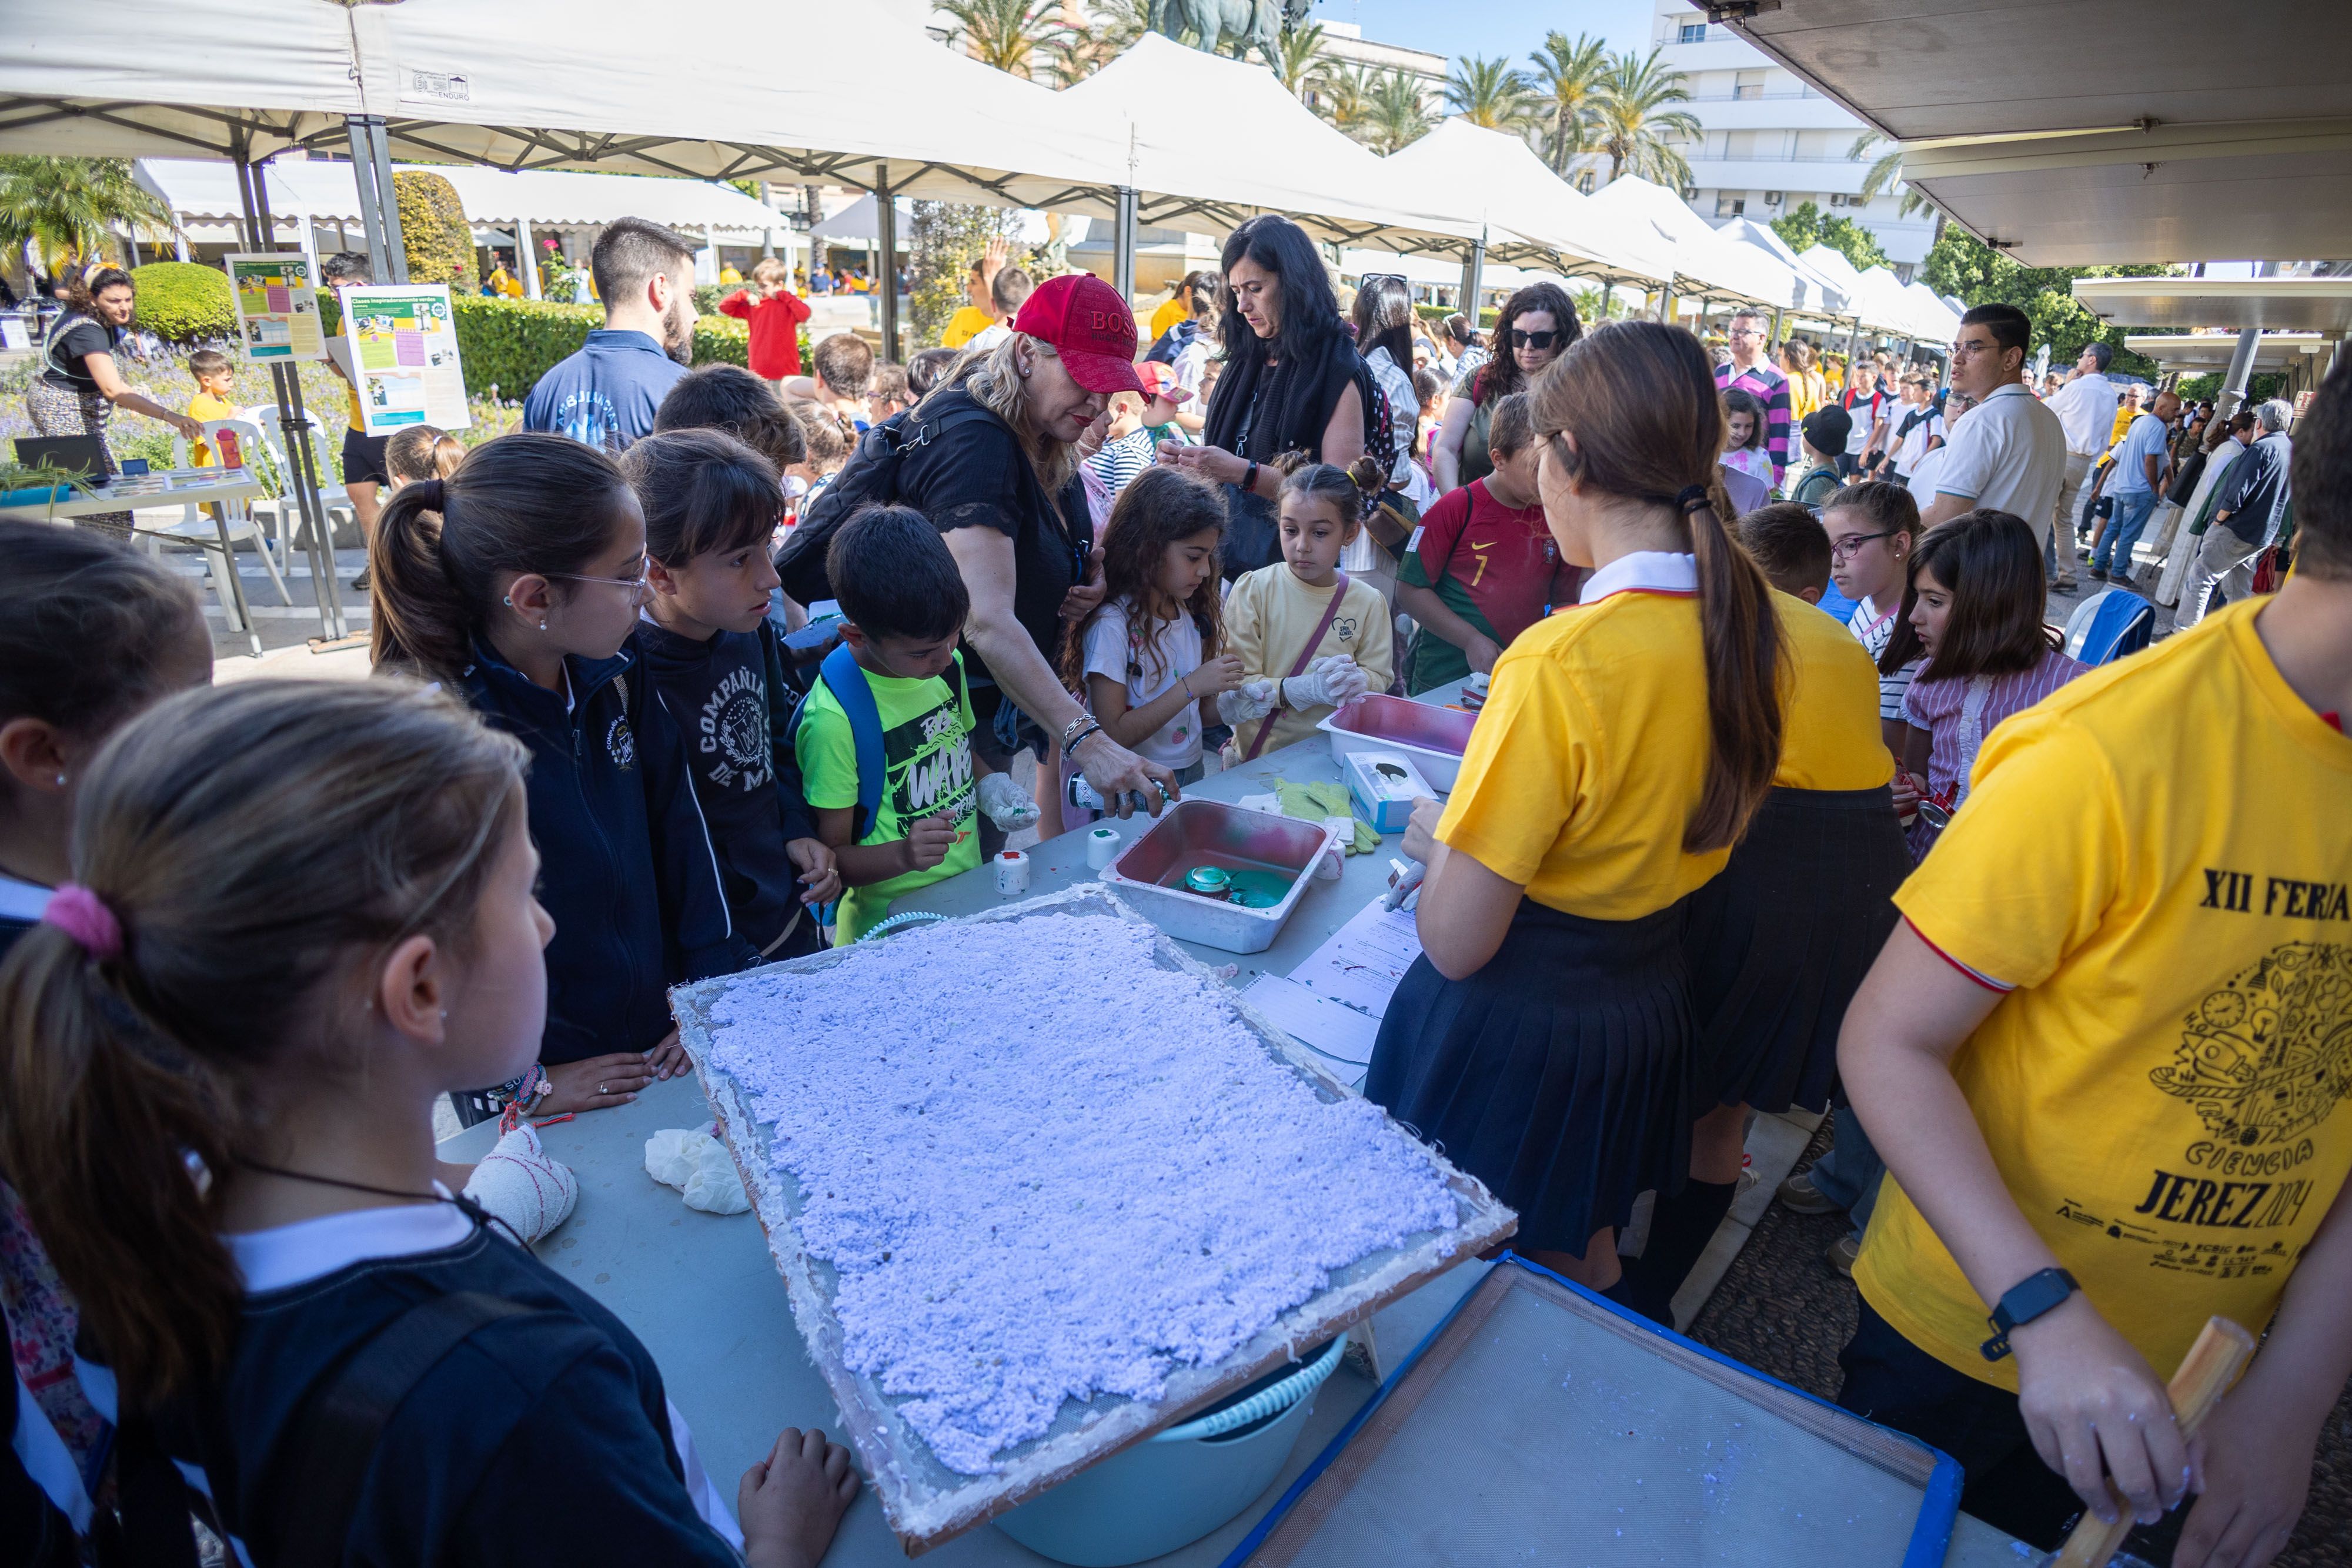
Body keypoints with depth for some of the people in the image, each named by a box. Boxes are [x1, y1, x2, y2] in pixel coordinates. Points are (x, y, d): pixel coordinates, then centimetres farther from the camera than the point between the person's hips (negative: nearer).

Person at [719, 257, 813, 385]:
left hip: (786, 375, -4)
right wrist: (744, 295, 0)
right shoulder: (754, 305, 10)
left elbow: (804, 314, -24)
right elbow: (724, 307, 14)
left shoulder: (789, 302, -2)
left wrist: (783, 295, -15)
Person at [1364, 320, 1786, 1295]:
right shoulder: (1742, 627, -5)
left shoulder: (1561, 664, -28)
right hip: (1651, 1006, 7)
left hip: (1515, 1030, -7)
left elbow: (1455, 942, -25)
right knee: (1582, 1267, 29)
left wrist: (1435, 838, -5)